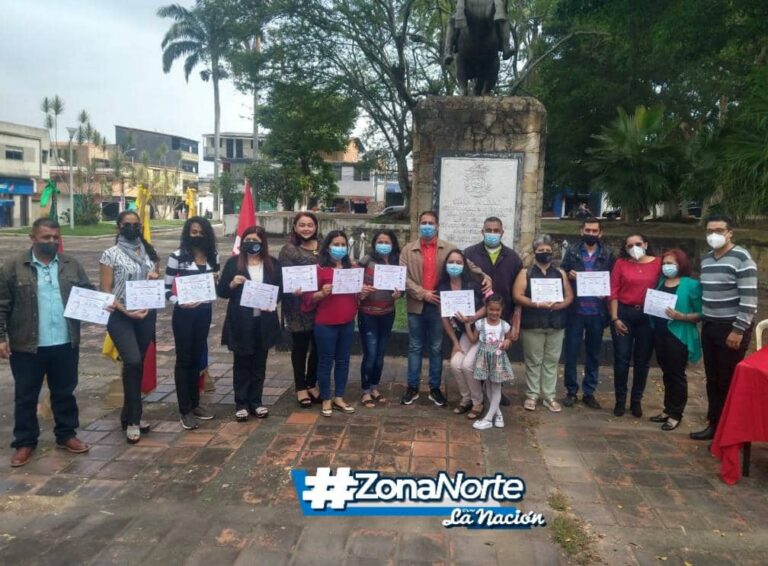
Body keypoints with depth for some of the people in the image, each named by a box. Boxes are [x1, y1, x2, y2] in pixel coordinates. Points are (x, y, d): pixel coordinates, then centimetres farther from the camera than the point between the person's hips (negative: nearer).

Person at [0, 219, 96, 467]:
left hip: (65, 344, 3)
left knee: (64, 393, 14)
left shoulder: (72, 265, 5)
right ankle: (25, 442, 22)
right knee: (25, 396, 9)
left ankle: (66, 435, 29)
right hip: (26, 346, -2)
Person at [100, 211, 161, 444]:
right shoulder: (111, 254, -4)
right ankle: (133, 419, -4)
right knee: (132, 362, -19)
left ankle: (129, 416, 24)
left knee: (137, 365, 10)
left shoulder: (149, 252, 10)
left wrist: (156, 277, -4)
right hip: (121, 316, -5)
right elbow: (105, 291, -7)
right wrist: (126, 311, -19)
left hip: (147, 315, 5)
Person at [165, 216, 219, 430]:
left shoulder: (213, 256, 6)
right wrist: (179, 302, -23)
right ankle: (185, 410, 10)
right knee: (184, 359, 2)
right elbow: (166, 288, -8)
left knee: (197, 358, 14)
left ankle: (195, 403, 26)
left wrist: (217, 279, -5)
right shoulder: (178, 256, -9)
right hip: (184, 313, -5)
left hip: (204, 312, 5)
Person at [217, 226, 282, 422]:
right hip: (240, 322, -2)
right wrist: (232, 284, -20)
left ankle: (256, 402, 22)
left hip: (264, 322, 2)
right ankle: (241, 404, 16)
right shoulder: (233, 262, -1)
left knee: (259, 364, 11)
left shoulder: (273, 264, 4)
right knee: (241, 364, 6)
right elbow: (221, 291, -1)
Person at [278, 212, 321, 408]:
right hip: (298, 306, -4)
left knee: (318, 346, 11)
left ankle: (312, 384, 29)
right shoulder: (289, 250, -5)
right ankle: (301, 388, 19)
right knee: (300, 346, 7)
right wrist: (292, 290, -28)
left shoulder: (324, 247, 8)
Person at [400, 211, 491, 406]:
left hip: (439, 305, 0)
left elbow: (468, 264, -2)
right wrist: (421, 293, -13)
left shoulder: (449, 249, 3)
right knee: (415, 348, 9)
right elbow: (403, 276, -4)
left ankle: (435, 388, 20)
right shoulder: (408, 250, 3)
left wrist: (484, 276, -19)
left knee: (436, 348, 9)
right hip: (416, 306, 0)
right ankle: (412, 387, 19)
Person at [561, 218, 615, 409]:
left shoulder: (607, 255, 5)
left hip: (597, 312, 1)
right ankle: (571, 391, 17)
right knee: (571, 352, 4)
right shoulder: (572, 251, 3)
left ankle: (589, 392, 21)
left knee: (593, 354, 10)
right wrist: (569, 275, -17)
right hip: (575, 311, -1)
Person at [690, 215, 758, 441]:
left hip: (731, 328, -7)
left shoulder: (742, 258, -13)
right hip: (709, 327, 7)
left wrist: (738, 330, -18)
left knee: (729, 381, 0)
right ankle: (714, 424, 23)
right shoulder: (705, 260, 10)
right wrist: (702, 320, 14)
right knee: (712, 379, 12)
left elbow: (749, 299, -16)